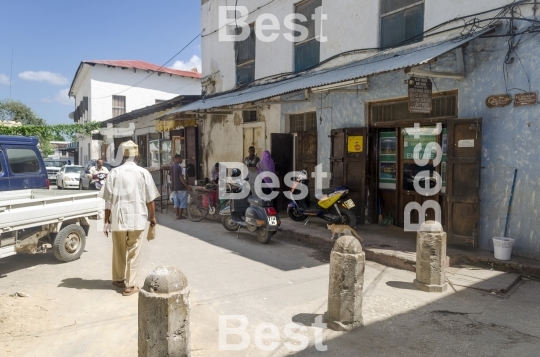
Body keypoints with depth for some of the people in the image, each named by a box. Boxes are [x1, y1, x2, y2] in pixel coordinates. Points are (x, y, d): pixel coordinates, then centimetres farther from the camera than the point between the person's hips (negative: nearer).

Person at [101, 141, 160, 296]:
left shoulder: (114, 173, 0)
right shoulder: (143, 173, -2)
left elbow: (108, 199, -1)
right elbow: (150, 199, 0)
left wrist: (106, 220, 6)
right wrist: (152, 216, 12)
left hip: (118, 218, 2)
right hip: (137, 217, -2)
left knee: (118, 251, 17)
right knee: (133, 252, 6)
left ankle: (118, 279, 33)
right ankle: (129, 285, 9)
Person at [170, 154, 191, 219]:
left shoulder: (171, 166, 8)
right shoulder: (180, 167, -16)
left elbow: (171, 177, 14)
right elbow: (181, 178, -20)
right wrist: (187, 186, -16)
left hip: (173, 187, 8)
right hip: (180, 187, -8)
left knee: (176, 201, 13)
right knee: (183, 201, 2)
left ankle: (177, 215, 15)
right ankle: (180, 215, 1)